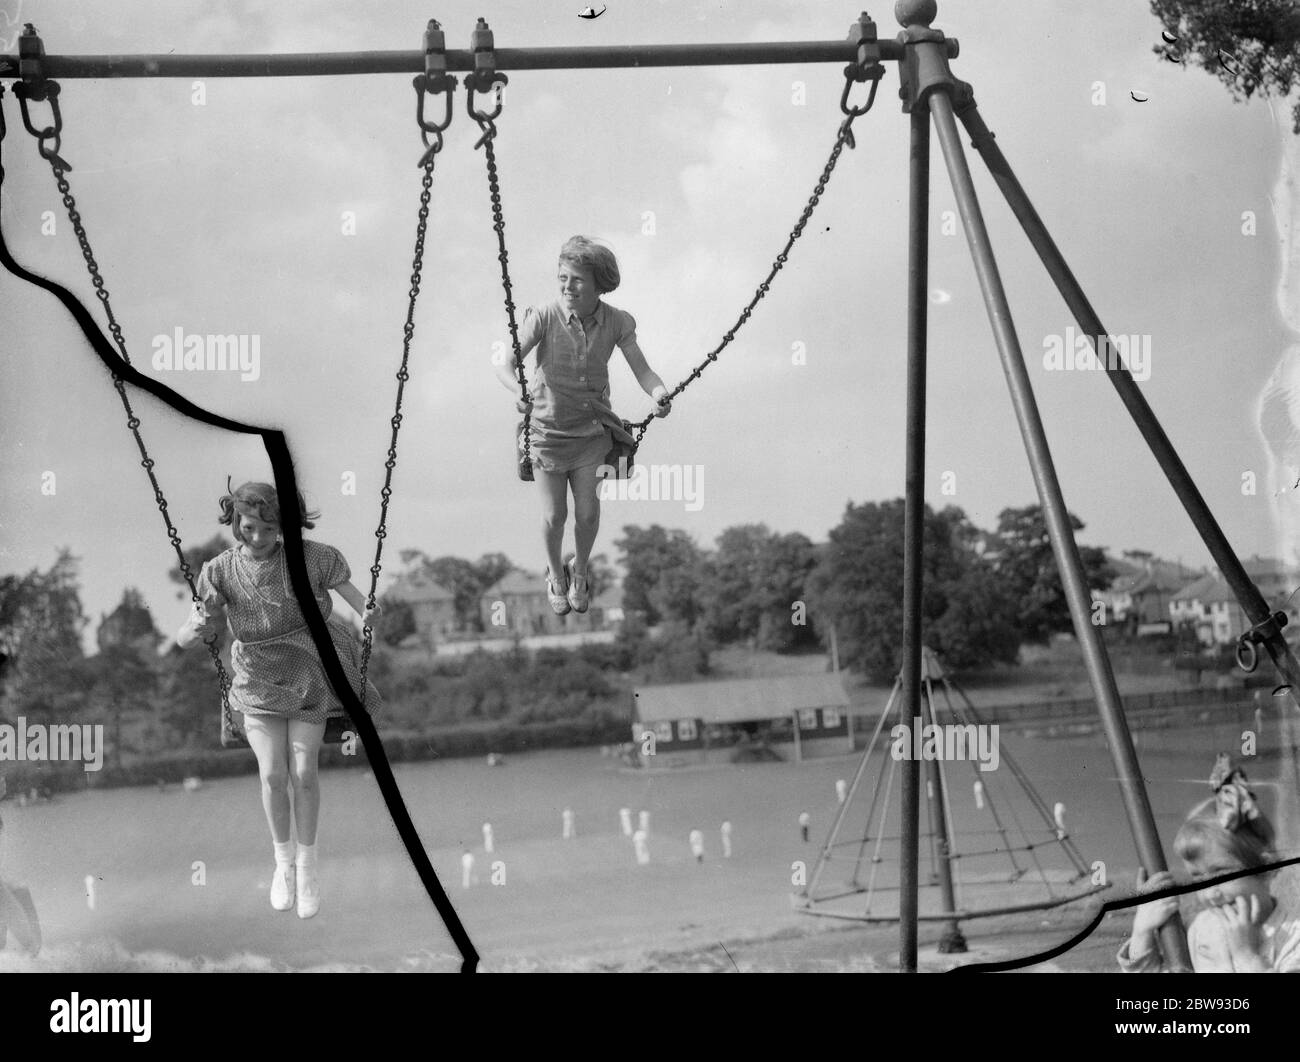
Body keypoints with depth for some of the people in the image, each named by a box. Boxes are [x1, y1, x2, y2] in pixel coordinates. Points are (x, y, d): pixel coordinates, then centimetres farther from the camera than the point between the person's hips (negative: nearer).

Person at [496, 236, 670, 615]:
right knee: (555, 516, 4)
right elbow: (505, 362, -25)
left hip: (592, 431, 2)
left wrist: (658, 392, -37)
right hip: (548, 428, -2)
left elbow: (642, 370, -14)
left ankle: (579, 570, 33)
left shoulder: (617, 323, -10)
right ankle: (555, 574, 35)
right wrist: (519, 391, -47)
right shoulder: (545, 317, -18)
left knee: (588, 512, 2)